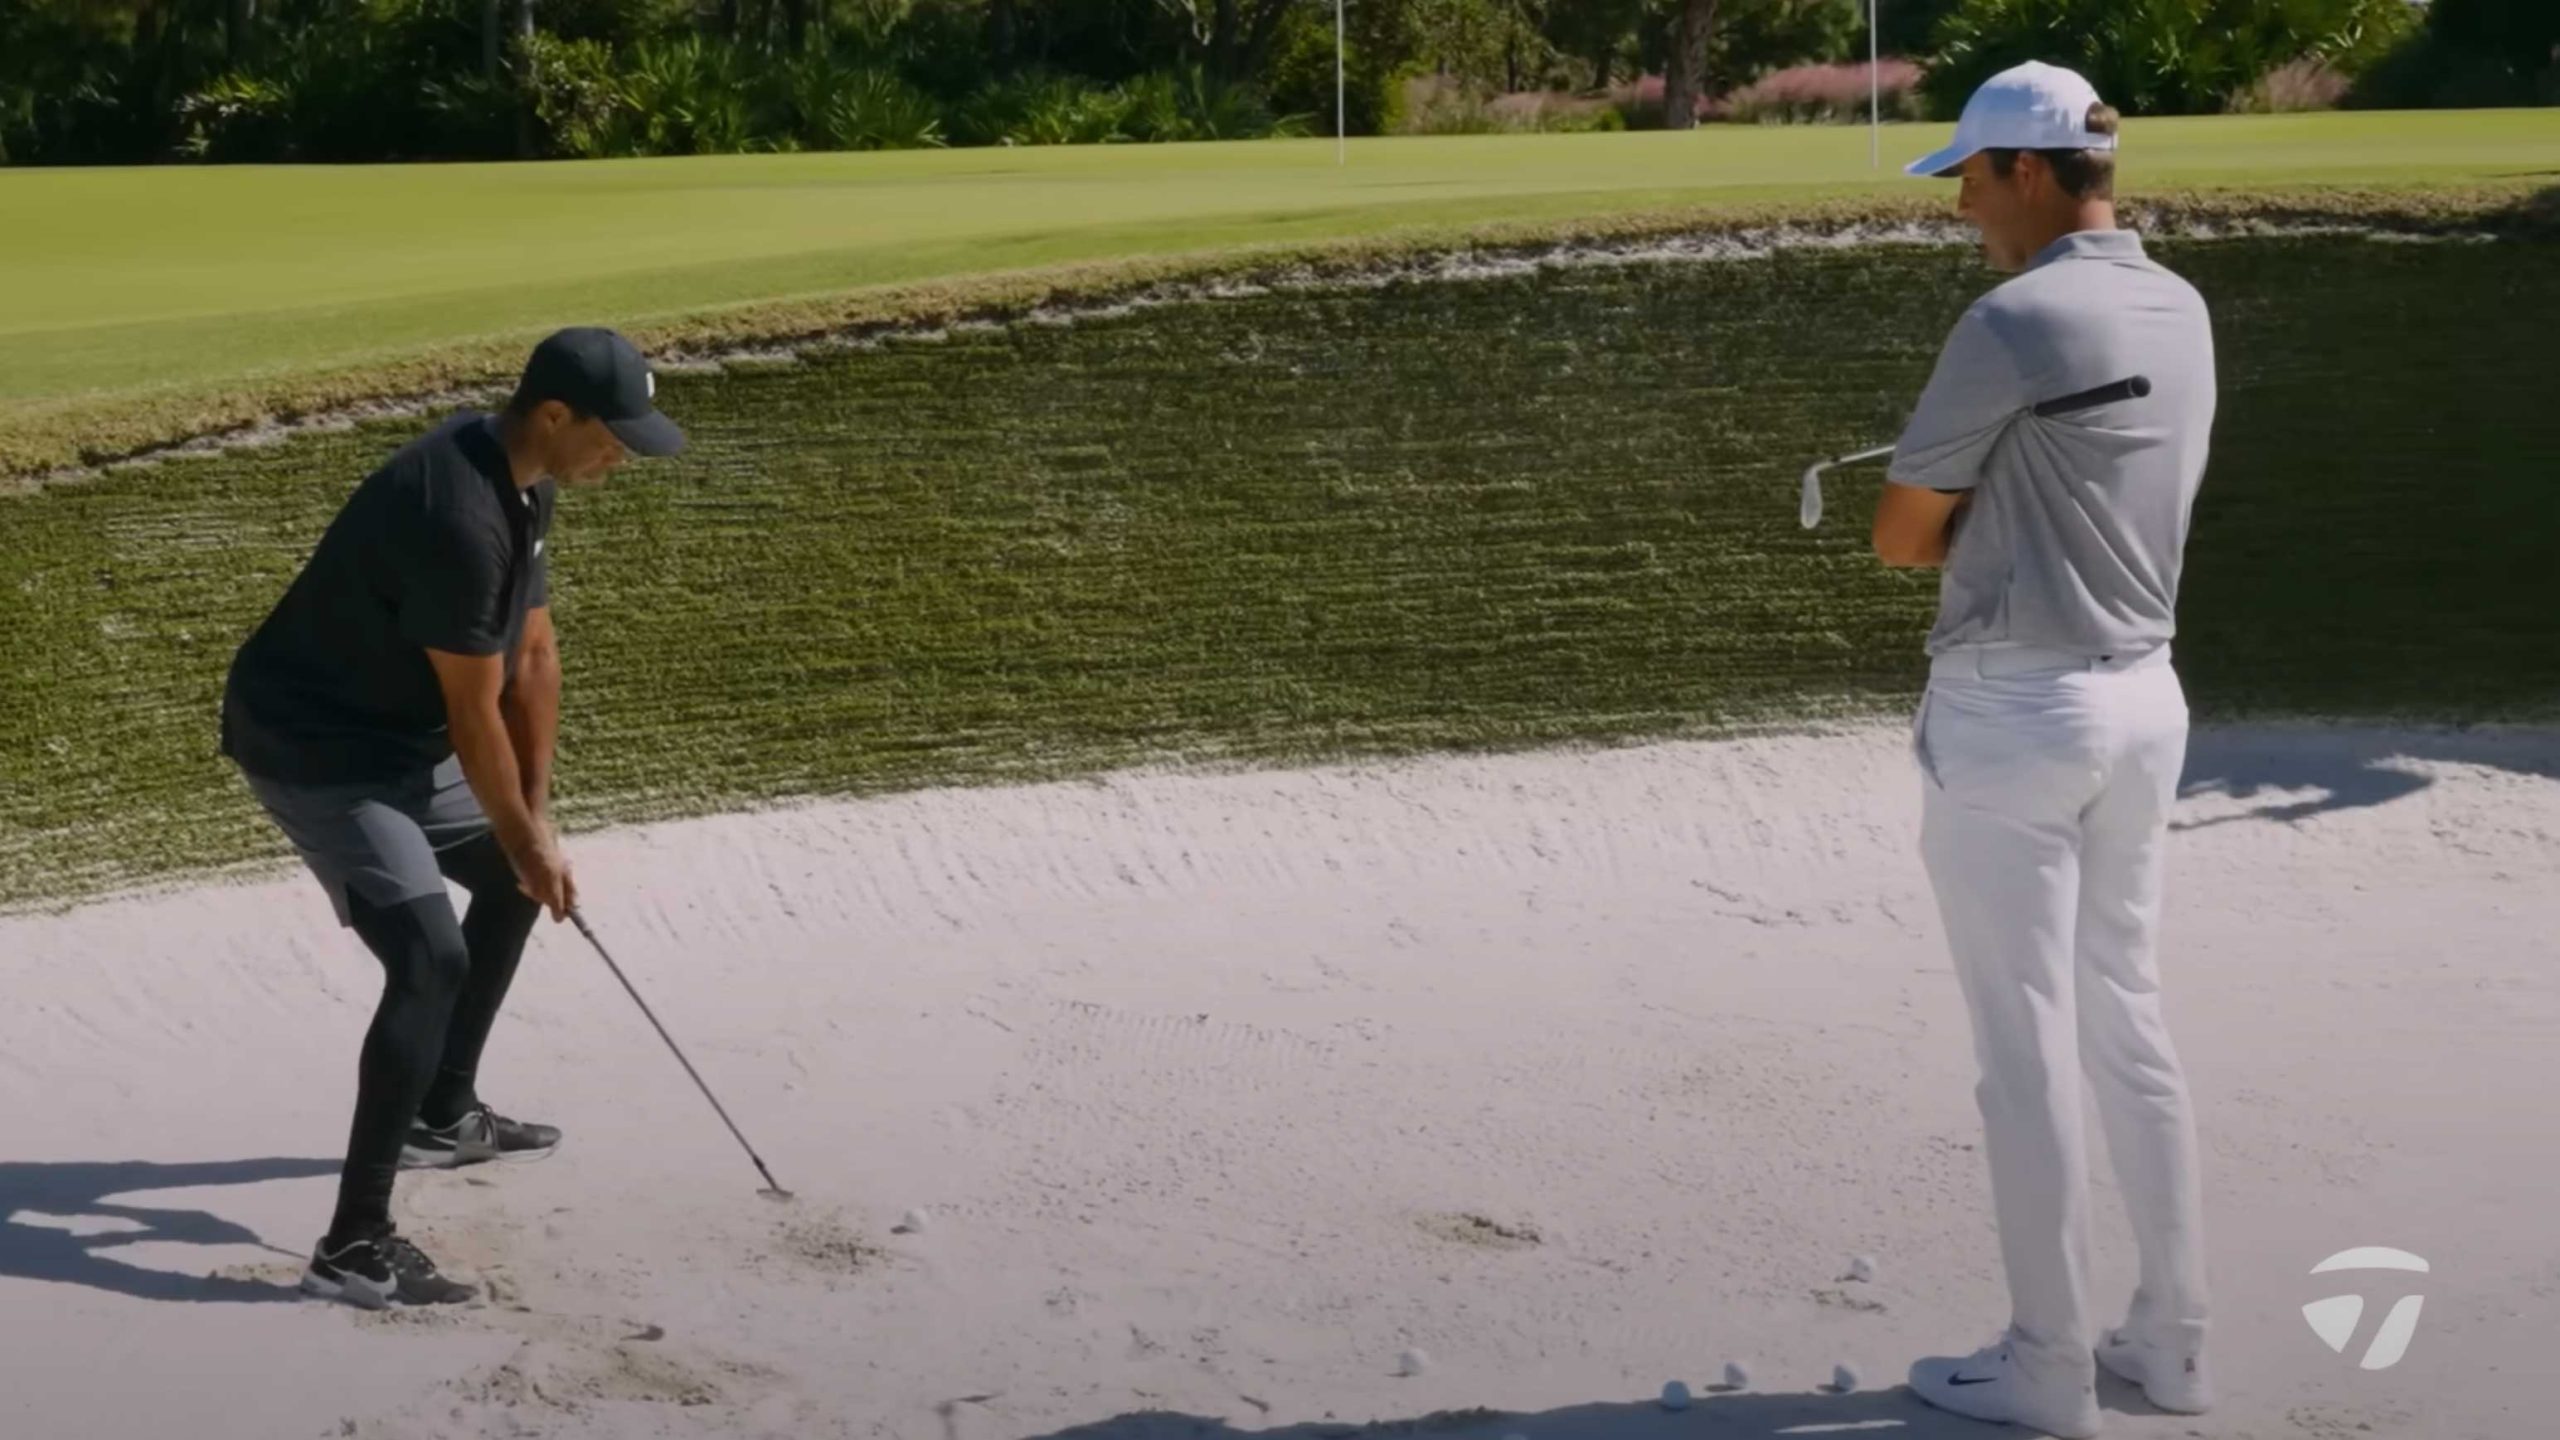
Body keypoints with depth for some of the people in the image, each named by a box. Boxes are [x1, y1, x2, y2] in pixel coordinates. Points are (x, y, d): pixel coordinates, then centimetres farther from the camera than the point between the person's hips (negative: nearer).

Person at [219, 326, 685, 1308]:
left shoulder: (522, 480, 1)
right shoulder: (457, 517, -30)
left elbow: (533, 655, 6)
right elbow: (474, 712, -22)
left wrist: (535, 822, 4)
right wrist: (522, 836, -8)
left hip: (399, 734, 10)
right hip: (314, 747, -10)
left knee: (514, 880, 23)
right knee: (431, 960, -20)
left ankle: (443, 1116, 37)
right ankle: (354, 1242, -17)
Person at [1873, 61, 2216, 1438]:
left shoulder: (2014, 321, -17)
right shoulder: (2181, 312, 8)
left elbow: (1901, 535, -10)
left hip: (2013, 712, -8)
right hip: (2142, 694, 8)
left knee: (2027, 1045, 1)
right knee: (2129, 1019, 16)